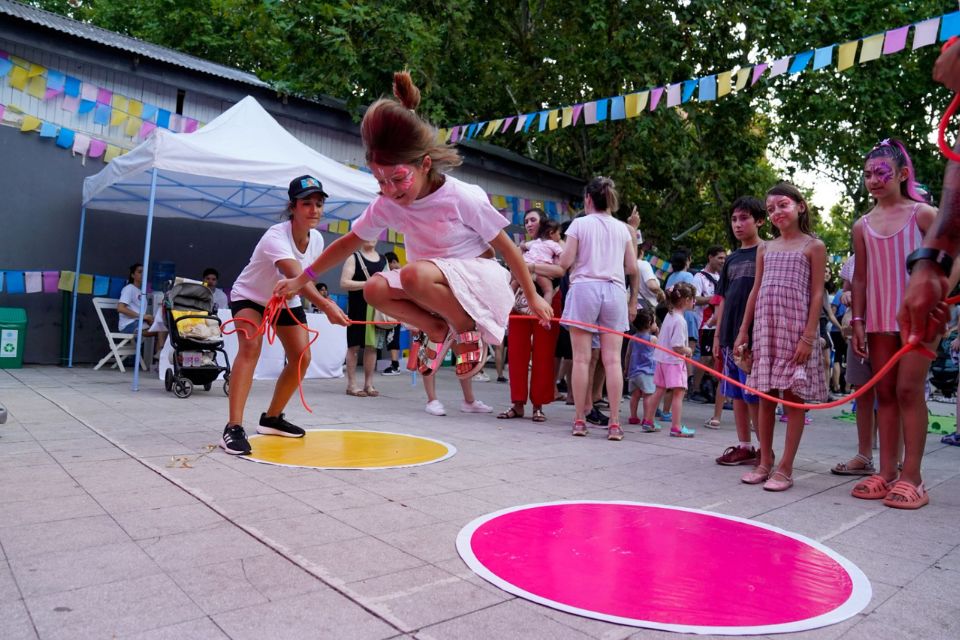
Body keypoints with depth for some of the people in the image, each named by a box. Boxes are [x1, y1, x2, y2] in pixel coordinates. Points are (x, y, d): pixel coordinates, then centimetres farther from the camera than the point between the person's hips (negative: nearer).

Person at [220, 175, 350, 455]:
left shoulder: (317, 239, -14)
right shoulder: (275, 237, -36)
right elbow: (295, 277, -54)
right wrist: (325, 305, -68)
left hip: (286, 300, 7)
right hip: (249, 297, -6)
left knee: (302, 358, -1)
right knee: (251, 346, -30)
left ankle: (272, 418, 20)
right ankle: (233, 428, -30)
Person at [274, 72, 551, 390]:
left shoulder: (463, 198, -20)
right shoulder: (387, 205, -7)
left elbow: (506, 246, -11)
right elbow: (347, 244, 5)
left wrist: (532, 297, -4)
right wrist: (300, 280, 4)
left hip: (479, 278, -6)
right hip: (438, 285, 6)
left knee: (414, 275, -35)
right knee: (375, 289, -20)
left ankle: (468, 329, -10)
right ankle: (438, 330, 1)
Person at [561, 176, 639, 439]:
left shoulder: (580, 223, 1)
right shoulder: (623, 228, 11)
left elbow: (565, 262, -4)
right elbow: (632, 269, 10)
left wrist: (561, 254, 18)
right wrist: (633, 300, 20)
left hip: (585, 288, -3)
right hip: (614, 290, 3)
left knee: (581, 358, 0)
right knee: (612, 359, 0)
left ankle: (579, 421, 3)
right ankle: (614, 423, 0)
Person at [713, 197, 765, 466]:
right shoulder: (732, 259, 16)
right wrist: (717, 335, 13)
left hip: (755, 335, -6)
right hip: (730, 335, 6)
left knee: (754, 394, -3)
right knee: (736, 393, 9)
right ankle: (744, 446, 18)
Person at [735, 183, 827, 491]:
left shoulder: (814, 246, 2)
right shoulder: (765, 249, 15)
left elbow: (817, 294, -4)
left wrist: (809, 336, -13)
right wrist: (743, 331, 9)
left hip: (796, 328, -4)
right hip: (765, 327, 5)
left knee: (793, 397, -2)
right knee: (765, 397, 6)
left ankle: (785, 468, 3)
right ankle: (765, 463, 14)